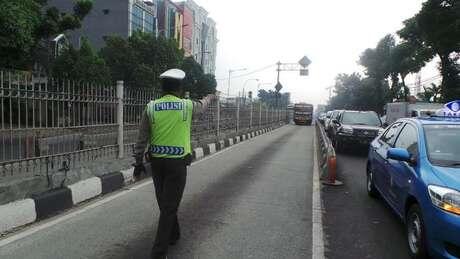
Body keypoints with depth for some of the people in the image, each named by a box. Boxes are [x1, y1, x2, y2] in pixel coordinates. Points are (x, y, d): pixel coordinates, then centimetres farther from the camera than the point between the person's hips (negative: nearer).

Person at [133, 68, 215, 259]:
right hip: (177, 162, -3)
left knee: (165, 203, 18)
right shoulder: (187, 106, -5)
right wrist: (210, 97, 41)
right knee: (170, 206, 2)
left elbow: (142, 139, 0)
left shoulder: (151, 107, -2)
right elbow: (202, 106, 18)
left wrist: (138, 162, 9)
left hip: (157, 161, 4)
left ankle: (173, 235, 38)